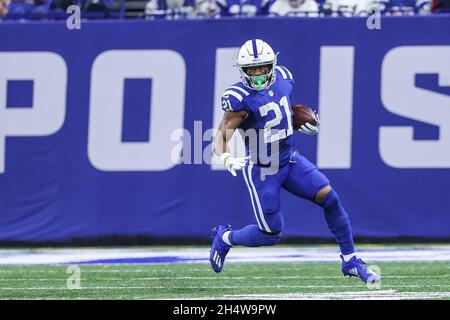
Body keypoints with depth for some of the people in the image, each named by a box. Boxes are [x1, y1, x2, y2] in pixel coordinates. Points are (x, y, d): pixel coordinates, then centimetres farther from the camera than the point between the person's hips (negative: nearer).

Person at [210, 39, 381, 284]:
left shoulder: (282, 77, -3)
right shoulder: (240, 99, -22)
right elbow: (221, 138, -25)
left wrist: (305, 124, 4)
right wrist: (226, 159, -45)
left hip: (290, 160, 6)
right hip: (261, 171, -6)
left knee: (329, 198, -10)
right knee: (271, 235, -2)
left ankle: (350, 261, 1)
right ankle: (225, 238, 28)